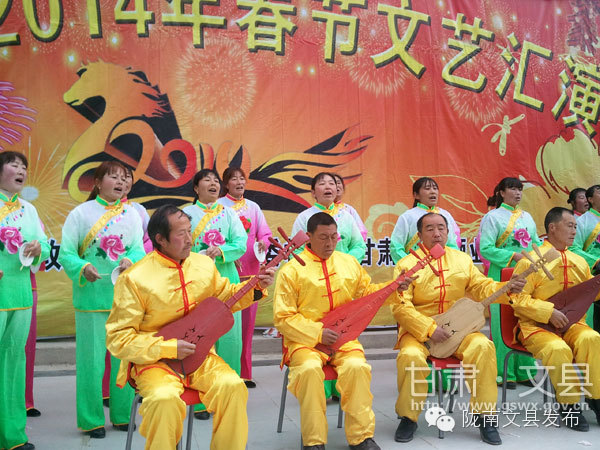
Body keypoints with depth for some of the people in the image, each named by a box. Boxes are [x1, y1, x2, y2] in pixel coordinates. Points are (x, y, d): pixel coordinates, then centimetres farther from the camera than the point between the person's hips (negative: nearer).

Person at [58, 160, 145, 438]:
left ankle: (122, 415, 24)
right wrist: (83, 268, -22)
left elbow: (139, 249, 3)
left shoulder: (132, 214, 10)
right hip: (91, 296, -3)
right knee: (92, 358, 2)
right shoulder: (81, 213, 1)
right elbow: (66, 253, -3)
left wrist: (130, 261, -18)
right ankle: (91, 420, 17)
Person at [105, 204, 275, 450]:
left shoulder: (204, 264, 3)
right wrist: (169, 348, -19)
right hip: (154, 360, -4)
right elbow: (118, 339, -12)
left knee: (233, 385, -21)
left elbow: (224, 296, 19)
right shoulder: (134, 279, -14)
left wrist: (256, 287, 2)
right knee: (165, 398, -33)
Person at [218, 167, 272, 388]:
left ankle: (244, 372, 13)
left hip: (250, 269, 4)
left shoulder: (253, 207, 17)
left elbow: (265, 233, 11)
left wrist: (264, 242, -11)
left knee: (247, 320, 5)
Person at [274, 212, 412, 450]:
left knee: (356, 366, -26)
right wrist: (317, 333, -16)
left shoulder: (349, 262, 10)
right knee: (310, 369, -32)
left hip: (343, 337, 3)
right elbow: (282, 317, -7)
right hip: (304, 339, -3)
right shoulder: (292, 270, -6)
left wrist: (393, 287, 4)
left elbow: (366, 292, 21)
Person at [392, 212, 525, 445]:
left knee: (483, 346, -25)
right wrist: (429, 329, -22)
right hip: (419, 330, -3)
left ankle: (484, 416, -7)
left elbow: (481, 287, 9)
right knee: (411, 356, -32)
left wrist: (508, 288, -11)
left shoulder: (462, 259, 11)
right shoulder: (407, 264, -5)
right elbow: (400, 306, -13)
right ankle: (408, 418, -6)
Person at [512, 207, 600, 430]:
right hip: (537, 326, -5)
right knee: (558, 349, -33)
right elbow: (518, 298, -12)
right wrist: (549, 312, -21)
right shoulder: (531, 261, -8)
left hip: (572, 325, 5)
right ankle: (568, 403, -9)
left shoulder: (579, 262, 12)